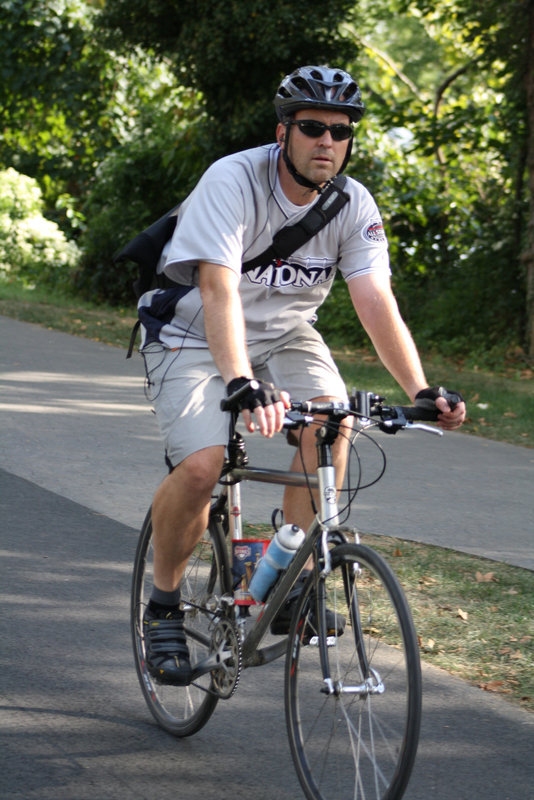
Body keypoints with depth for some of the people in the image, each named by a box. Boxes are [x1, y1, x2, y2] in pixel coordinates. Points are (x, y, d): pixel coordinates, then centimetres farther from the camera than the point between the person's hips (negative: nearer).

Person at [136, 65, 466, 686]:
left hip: (283, 336, 4)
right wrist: (242, 385, -52)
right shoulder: (231, 181, -26)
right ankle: (163, 604, 0)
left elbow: (376, 302, -19)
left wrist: (421, 391, -34)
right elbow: (219, 291, -37)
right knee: (200, 467, -25)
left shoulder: (354, 206, -11)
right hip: (196, 338, -4)